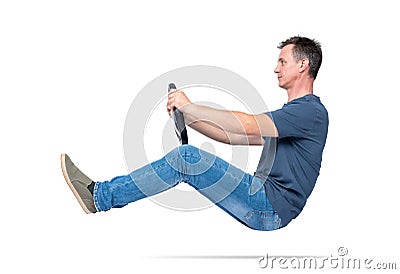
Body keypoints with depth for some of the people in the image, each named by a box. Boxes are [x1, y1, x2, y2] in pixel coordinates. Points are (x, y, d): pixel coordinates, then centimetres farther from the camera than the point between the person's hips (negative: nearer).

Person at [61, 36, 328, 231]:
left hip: (272, 208, -9)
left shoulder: (311, 111, -11)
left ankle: (100, 196, -13)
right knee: (186, 160, 4)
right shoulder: (292, 111, 23)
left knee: (188, 156, -21)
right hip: (262, 199, 9)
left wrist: (191, 107, -18)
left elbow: (248, 126, -25)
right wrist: (188, 118, 10)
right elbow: (234, 137, 19)